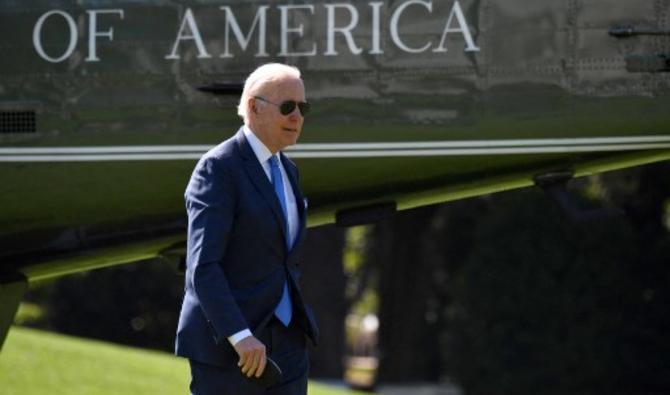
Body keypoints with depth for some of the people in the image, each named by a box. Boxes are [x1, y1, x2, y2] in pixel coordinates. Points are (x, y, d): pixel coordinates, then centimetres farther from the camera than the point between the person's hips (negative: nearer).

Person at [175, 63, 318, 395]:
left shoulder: (285, 170, 16)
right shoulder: (218, 168, -12)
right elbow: (202, 265, -20)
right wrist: (239, 336, -27)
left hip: (284, 343, 8)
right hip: (224, 344, -8)